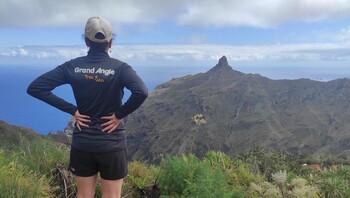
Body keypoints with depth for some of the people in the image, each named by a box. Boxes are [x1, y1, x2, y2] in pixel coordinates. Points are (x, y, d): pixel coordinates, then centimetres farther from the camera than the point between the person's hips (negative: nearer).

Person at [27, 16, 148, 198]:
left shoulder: (72, 66, -4)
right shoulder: (119, 68, -12)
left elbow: (34, 88, -6)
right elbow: (141, 93, -30)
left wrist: (72, 110, -6)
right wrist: (119, 115, -14)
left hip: (82, 144, 3)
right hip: (112, 145, -2)